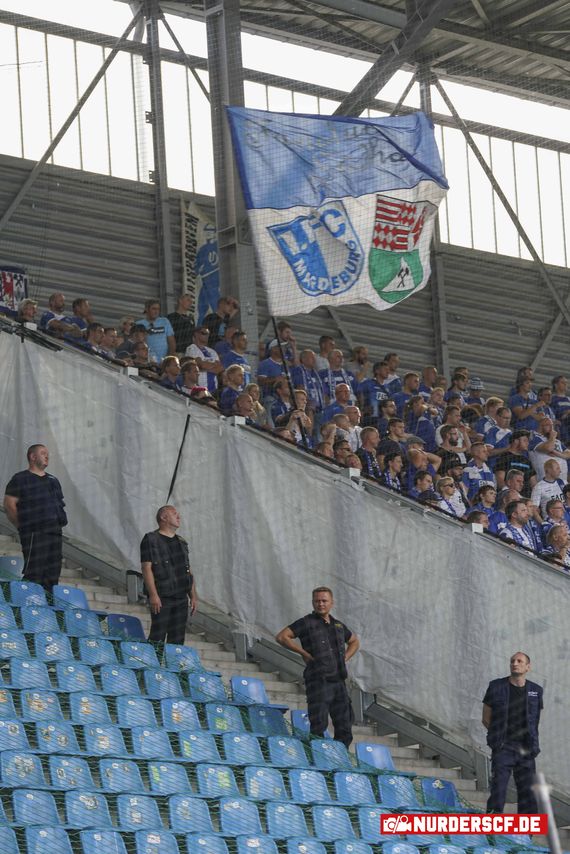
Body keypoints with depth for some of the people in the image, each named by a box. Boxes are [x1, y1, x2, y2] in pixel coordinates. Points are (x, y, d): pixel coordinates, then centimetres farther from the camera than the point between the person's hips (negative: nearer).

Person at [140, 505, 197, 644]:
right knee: (158, 637, -10)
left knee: (177, 640, 5)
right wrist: (153, 595, -19)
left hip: (181, 598, 7)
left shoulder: (181, 542, 20)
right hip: (161, 598, -7)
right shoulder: (151, 540, -3)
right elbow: (146, 568, -11)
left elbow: (188, 571, 22)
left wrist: (193, 596, 14)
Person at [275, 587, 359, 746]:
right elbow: (281, 637, -8)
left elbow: (354, 642, 36)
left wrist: (345, 658, 16)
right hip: (318, 682, -6)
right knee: (318, 727, -10)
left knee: (344, 730, 4)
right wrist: (304, 653, -9)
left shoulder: (338, 625, 18)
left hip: (339, 682, 6)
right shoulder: (307, 623, 1)